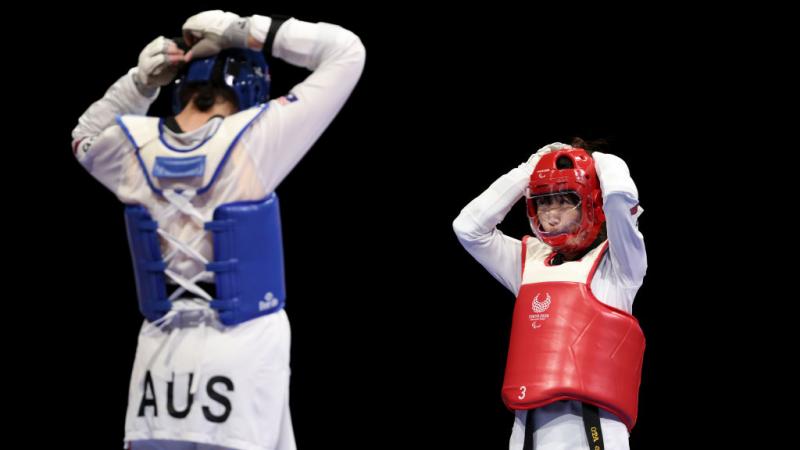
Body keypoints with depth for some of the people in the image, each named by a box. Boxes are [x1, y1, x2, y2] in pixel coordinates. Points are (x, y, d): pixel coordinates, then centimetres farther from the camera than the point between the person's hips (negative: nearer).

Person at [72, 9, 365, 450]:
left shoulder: (133, 146, -5)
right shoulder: (254, 140, -15)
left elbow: (86, 137, 22)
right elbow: (347, 51, -7)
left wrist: (141, 81, 8)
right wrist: (245, 31, -7)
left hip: (162, 350, 3)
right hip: (243, 349, -3)